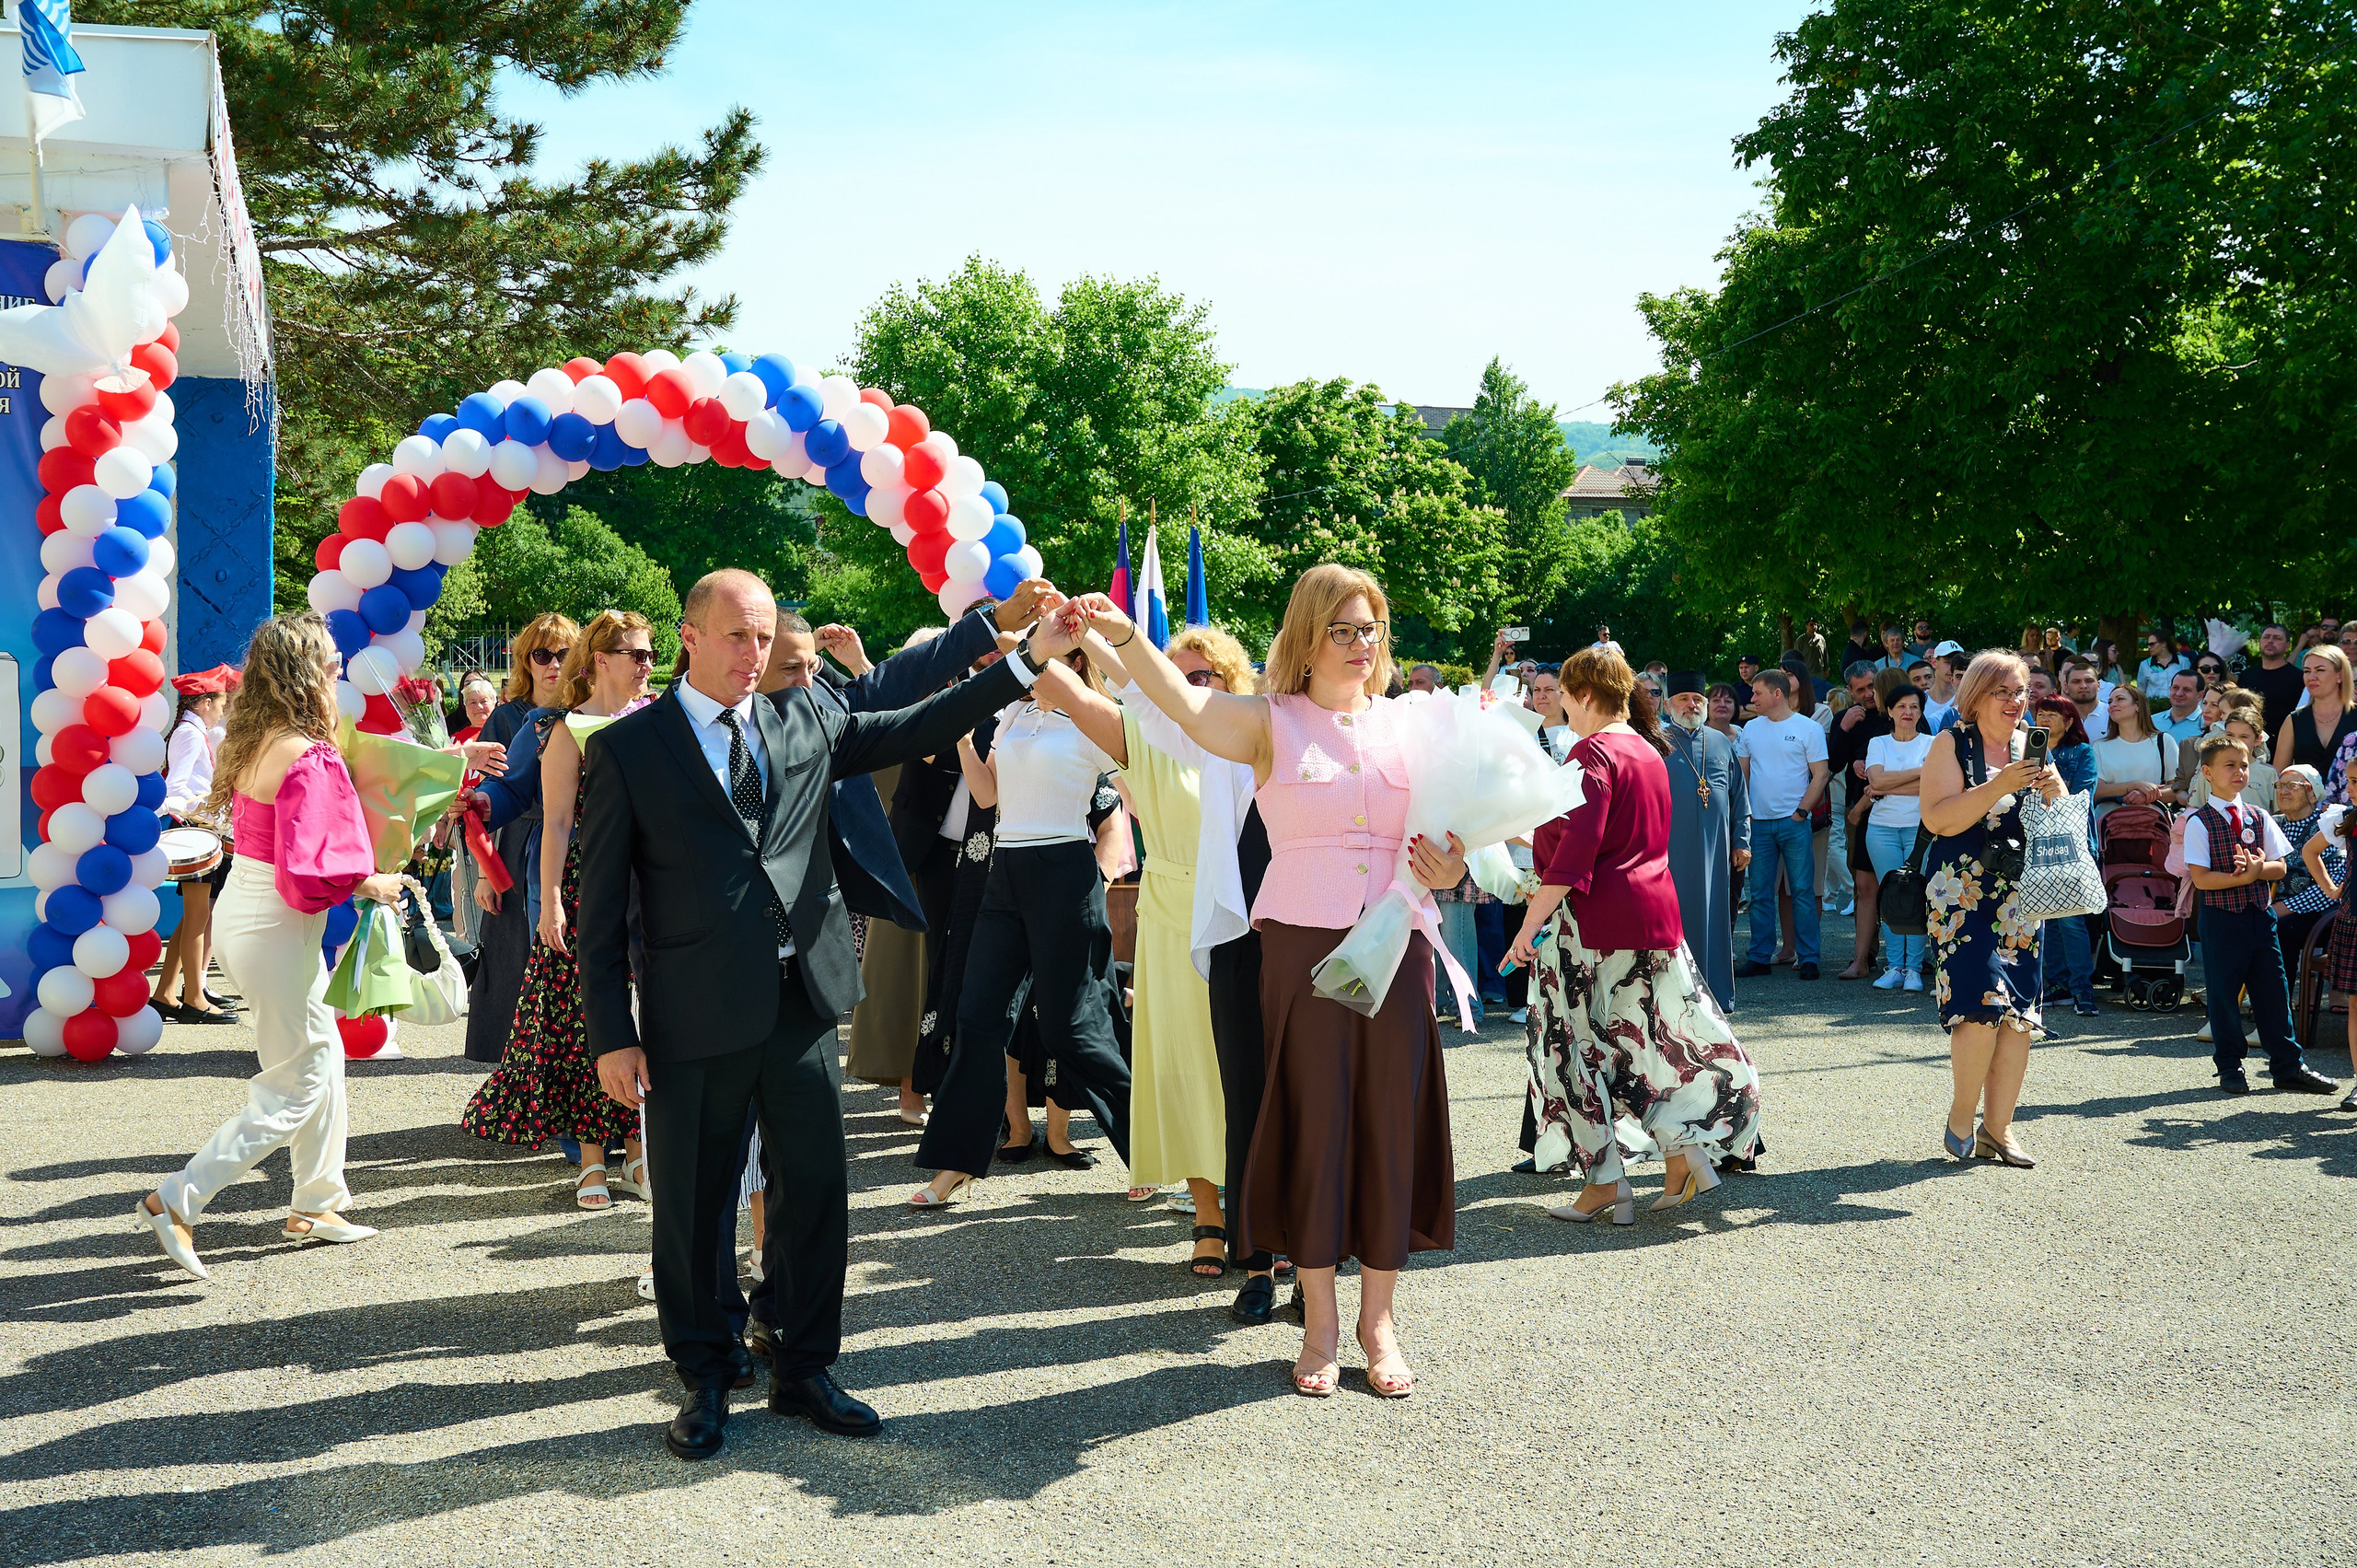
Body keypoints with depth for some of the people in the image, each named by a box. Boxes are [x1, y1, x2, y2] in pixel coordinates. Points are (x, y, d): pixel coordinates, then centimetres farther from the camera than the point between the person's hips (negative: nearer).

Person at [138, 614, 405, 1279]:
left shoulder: (249, 743, 3)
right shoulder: (308, 758, -24)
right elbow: (305, 874, -27)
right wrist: (370, 885, -11)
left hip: (238, 915, 9)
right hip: (276, 932, -9)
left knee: (324, 1057, 20)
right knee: (294, 1087, 3)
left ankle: (317, 1204, 29)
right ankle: (177, 1202, 3)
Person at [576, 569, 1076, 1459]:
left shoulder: (804, 723, 9)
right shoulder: (628, 749, -2)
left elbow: (915, 729, 11)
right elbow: (602, 909, -2)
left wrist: (1027, 659, 3)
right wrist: (612, 1036, -7)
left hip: (802, 999, 4)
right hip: (695, 1013, -4)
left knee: (817, 1190, 10)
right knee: (693, 1207, 7)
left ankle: (804, 1369, 27)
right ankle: (705, 1380, 26)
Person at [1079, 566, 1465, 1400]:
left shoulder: (1407, 725, 11)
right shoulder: (1270, 723, 2)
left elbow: (1446, 834, 18)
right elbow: (1185, 701, -16)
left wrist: (1450, 871, -5)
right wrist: (1124, 639, -31)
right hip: (1302, 946, -2)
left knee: (1391, 1121, 5)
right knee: (1311, 1121, 2)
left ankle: (1378, 1317, 20)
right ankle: (1320, 1322, 15)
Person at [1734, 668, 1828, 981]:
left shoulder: (1809, 728, -1)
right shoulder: (1751, 729, 11)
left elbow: (1820, 774, -3)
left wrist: (1802, 811, -11)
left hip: (1794, 822, -4)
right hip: (1759, 823, 4)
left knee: (1802, 892, -2)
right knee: (1760, 894, 6)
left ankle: (1807, 958, 3)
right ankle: (1760, 958, 11)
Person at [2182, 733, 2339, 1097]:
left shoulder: (2259, 817, 8)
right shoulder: (2199, 823, -6)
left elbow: (2279, 868, 7)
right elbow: (2200, 878, -12)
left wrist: (2258, 868, -13)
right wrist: (2242, 876, -21)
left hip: (2260, 914, 4)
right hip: (2220, 917, -4)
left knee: (2272, 990, 7)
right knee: (2223, 992, 4)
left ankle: (2288, 1067, 16)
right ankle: (2229, 1067, 17)